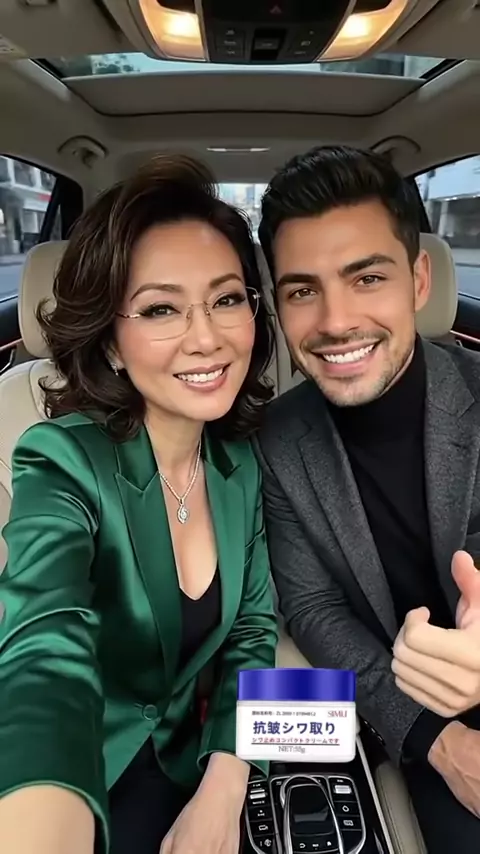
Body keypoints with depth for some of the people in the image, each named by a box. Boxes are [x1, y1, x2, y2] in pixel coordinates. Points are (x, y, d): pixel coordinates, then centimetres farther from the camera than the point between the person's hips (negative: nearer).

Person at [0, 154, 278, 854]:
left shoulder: (243, 461, -8)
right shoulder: (63, 463, -23)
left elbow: (252, 629, -3)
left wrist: (223, 792, -15)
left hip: (197, 756, 4)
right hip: (89, 769, -3)